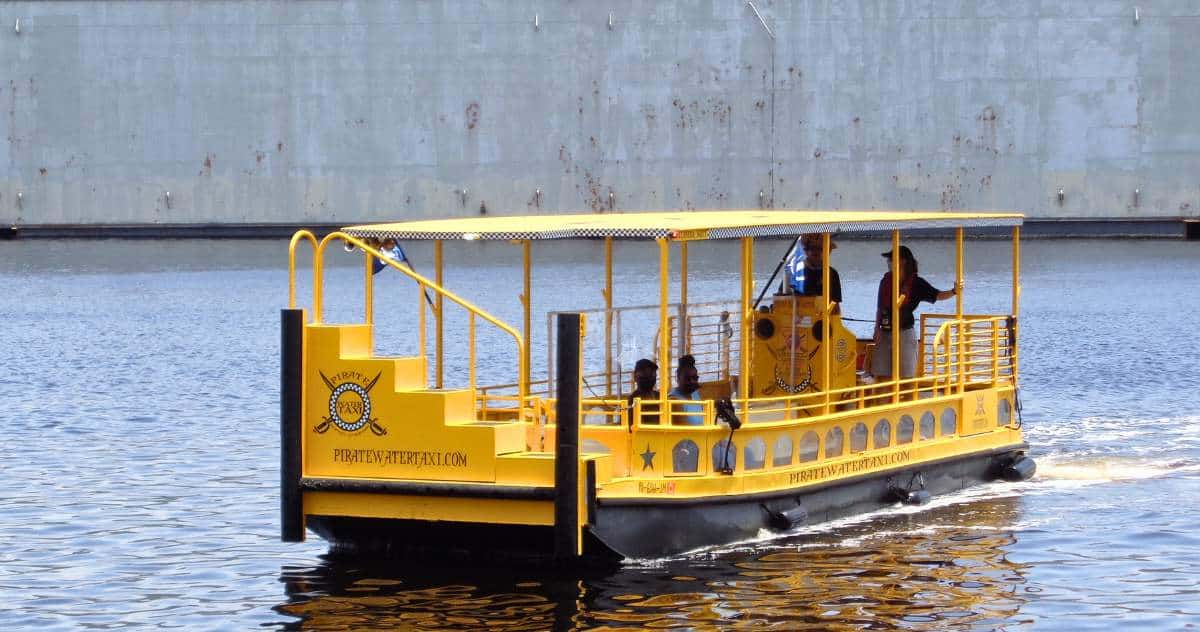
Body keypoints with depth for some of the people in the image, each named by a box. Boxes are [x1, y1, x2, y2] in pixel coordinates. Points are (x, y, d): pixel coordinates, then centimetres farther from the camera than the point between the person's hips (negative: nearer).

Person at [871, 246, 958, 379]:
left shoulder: (915, 283, -6)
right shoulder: (886, 281, 6)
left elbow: (937, 295, -13)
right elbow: (880, 308, 12)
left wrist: (954, 292, -31)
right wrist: (877, 329, 3)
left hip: (904, 333, -4)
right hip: (885, 333, 4)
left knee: (906, 376, -2)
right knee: (881, 375, 5)